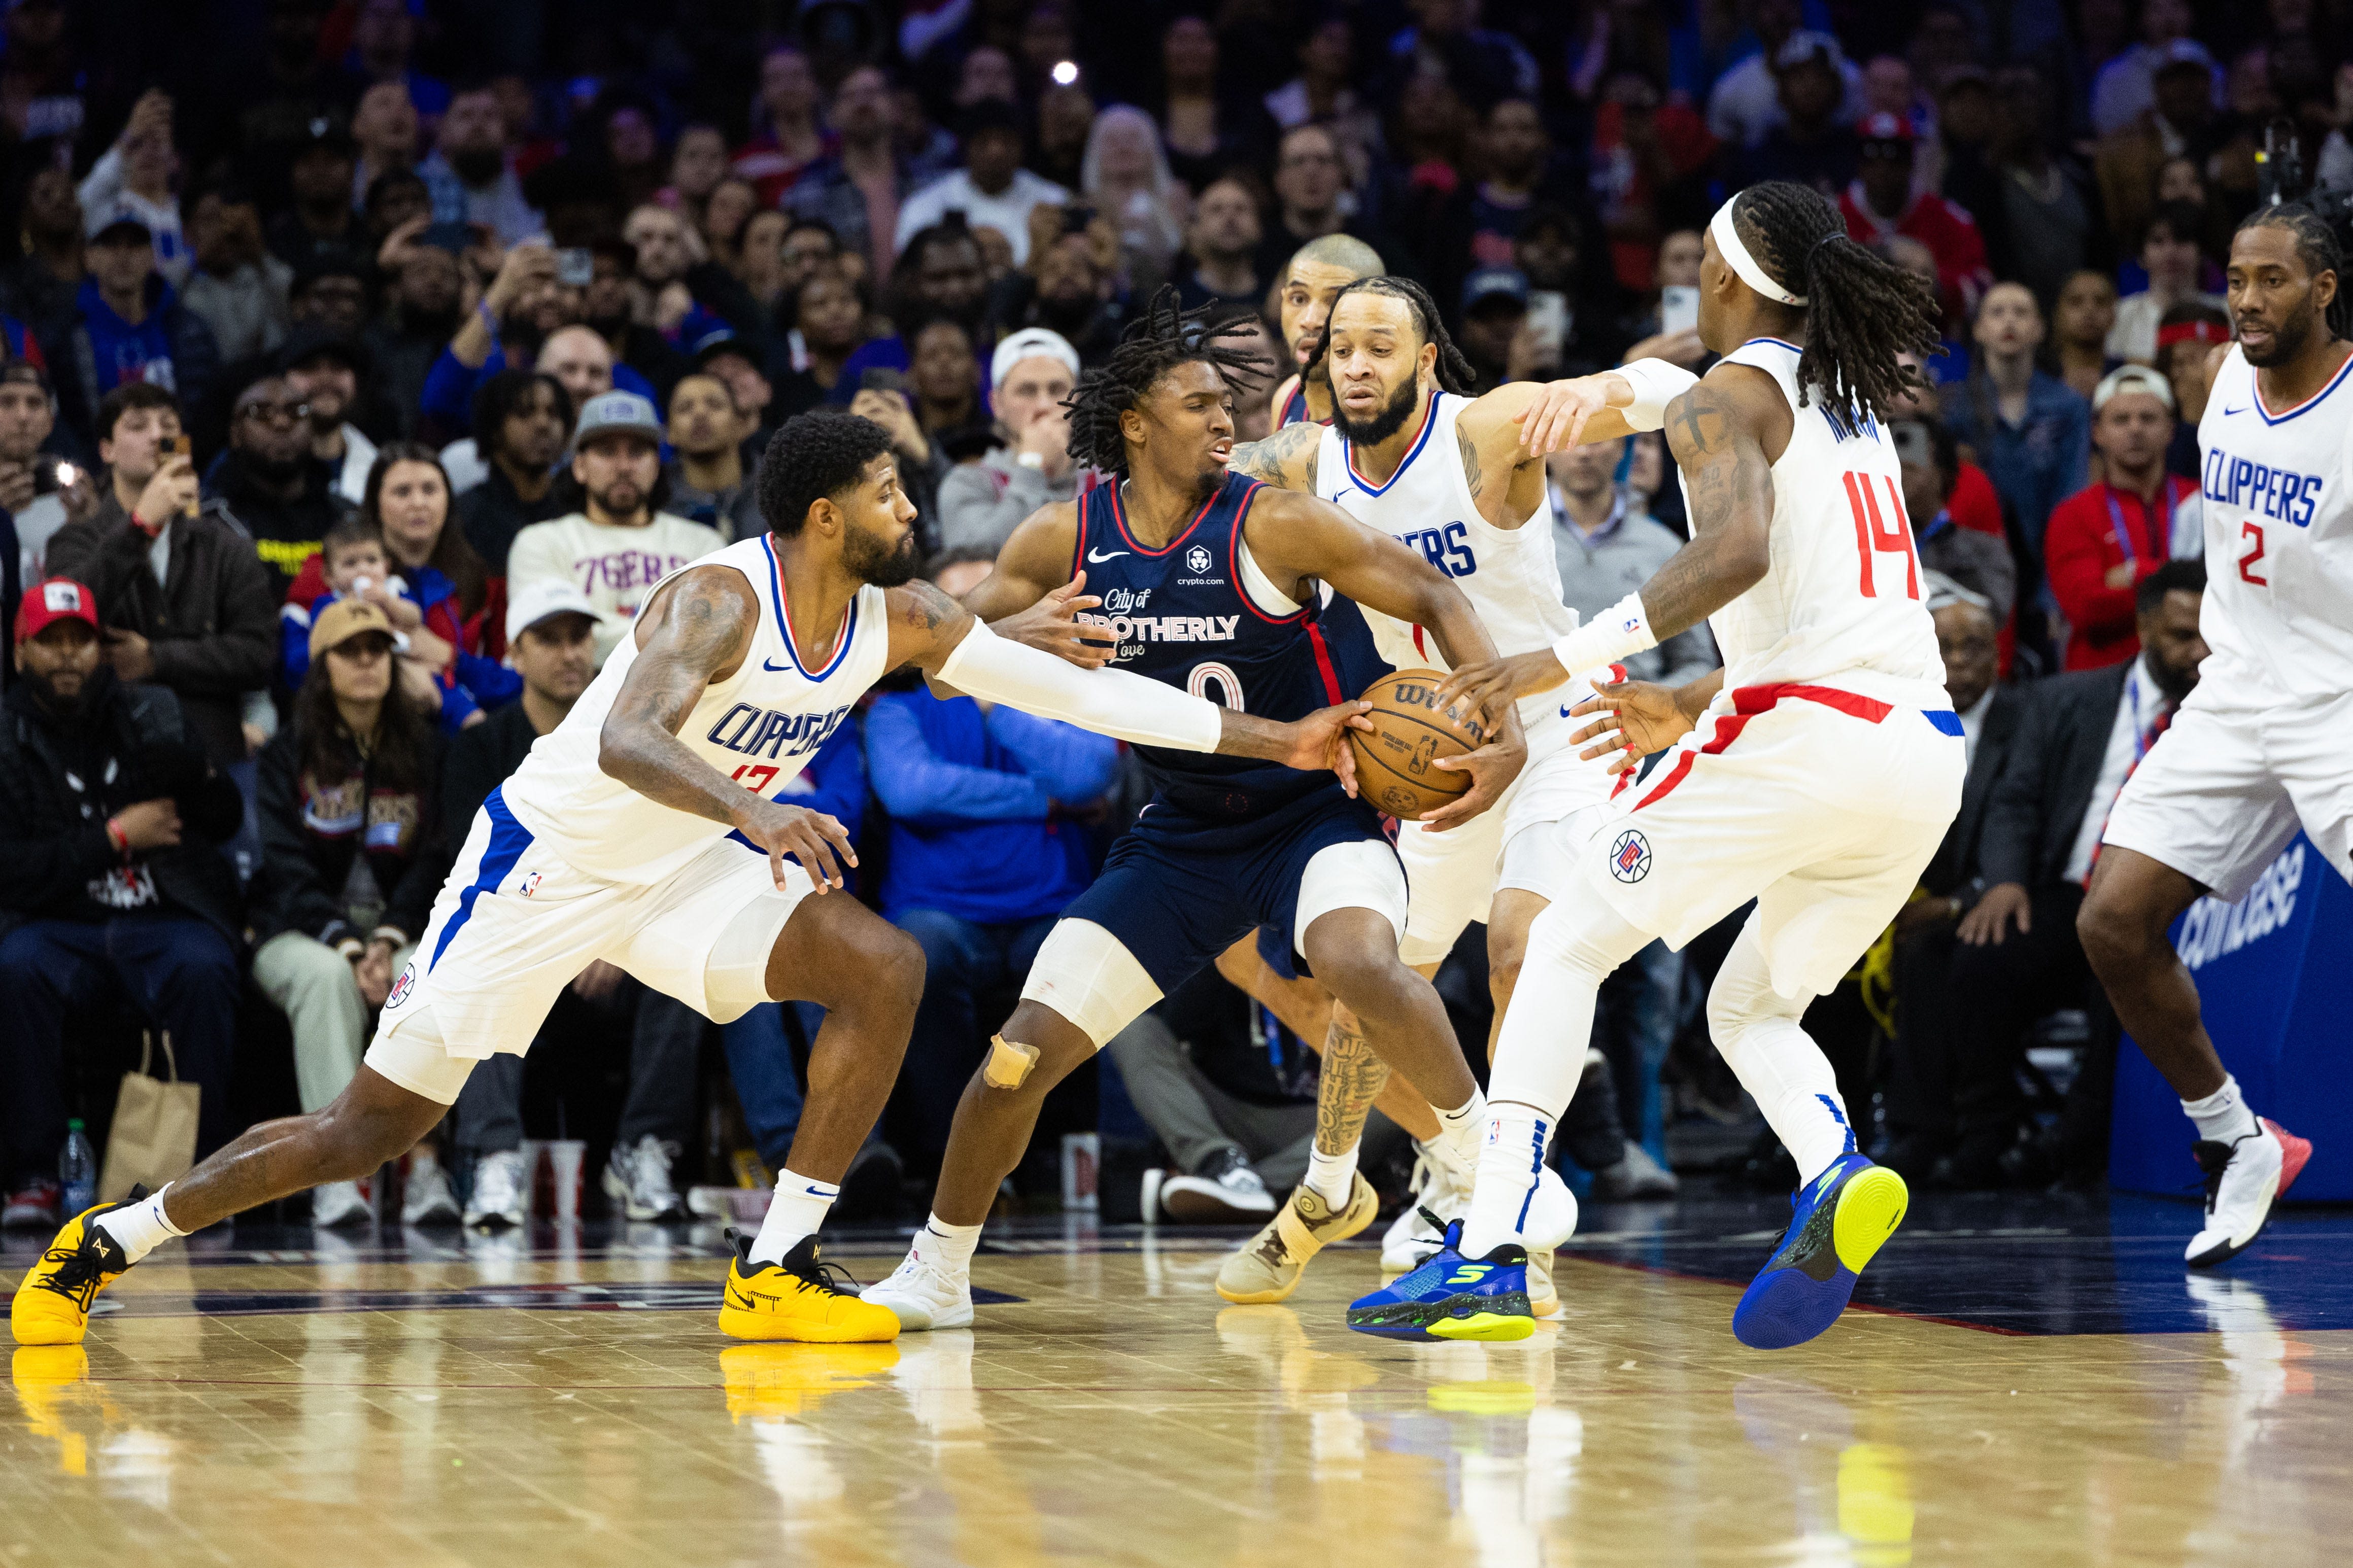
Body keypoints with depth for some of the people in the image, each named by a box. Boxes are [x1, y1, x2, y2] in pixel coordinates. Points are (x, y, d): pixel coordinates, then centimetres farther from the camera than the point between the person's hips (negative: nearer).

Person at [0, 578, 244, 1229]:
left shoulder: (153, 713, 10)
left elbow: (227, 822, 6)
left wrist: (195, 776, -16)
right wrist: (115, 838, -8)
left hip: (164, 917, 1)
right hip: (58, 925, -1)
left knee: (203, 971, -33)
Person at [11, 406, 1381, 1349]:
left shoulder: (902, 618, -4)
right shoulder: (723, 599, -26)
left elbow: (1070, 687, -3)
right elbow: (628, 742, -41)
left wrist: (1270, 740, -7)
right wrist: (754, 813, -58)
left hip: (683, 868, 7)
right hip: (549, 857, -6)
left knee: (885, 970, -15)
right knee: (374, 1129, -4)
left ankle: (777, 1272, -9)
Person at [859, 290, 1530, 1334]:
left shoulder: (1273, 524, -15)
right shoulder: (1065, 540, -4)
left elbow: (1432, 598, -9)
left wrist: (1505, 731, -23)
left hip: (1314, 811, -3)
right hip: (1183, 834, 3)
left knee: (1359, 965, -38)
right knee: (1021, 1054, -2)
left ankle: (1475, 1141, -15)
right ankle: (935, 1276, 18)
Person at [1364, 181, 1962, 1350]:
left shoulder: (1726, 399, -2)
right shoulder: (1851, 400, 24)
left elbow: (1739, 550, -22)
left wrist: (1573, 656, -22)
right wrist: (1691, 709, 33)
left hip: (1802, 732, -8)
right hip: (1924, 754, 8)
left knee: (1566, 947, 6)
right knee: (1750, 1008, 21)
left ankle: (1490, 1254, -3)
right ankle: (1838, 1173, -13)